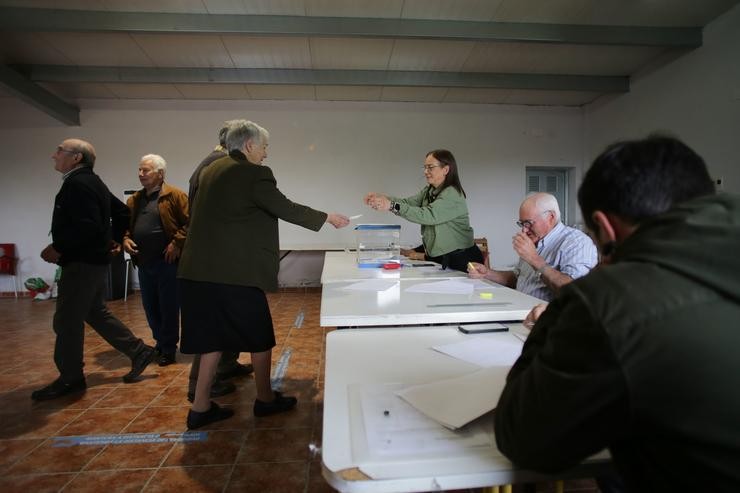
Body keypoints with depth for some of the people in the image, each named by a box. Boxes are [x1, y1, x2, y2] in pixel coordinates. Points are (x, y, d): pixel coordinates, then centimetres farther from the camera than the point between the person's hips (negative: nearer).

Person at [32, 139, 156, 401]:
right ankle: (138, 351, 19)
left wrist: (58, 248, -19)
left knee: (67, 321, -1)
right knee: (95, 313, 16)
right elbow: (121, 211, 22)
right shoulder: (91, 182, 16)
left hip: (82, 262, -10)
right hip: (92, 259, 10)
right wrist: (115, 239, 21)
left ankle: (70, 379, 11)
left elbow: (88, 226, -27)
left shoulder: (78, 184, -16)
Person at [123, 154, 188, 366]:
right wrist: (125, 239, 2)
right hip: (143, 262, 7)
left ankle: (168, 349, 14)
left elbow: (190, 222, -12)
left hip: (166, 261, -7)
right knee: (150, 306, 15)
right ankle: (160, 342, 32)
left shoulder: (174, 195, -7)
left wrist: (177, 243, -17)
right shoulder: (134, 200, 14)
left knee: (168, 307, 2)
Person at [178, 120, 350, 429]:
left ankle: (201, 407, 22)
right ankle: (265, 399, 25)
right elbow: (285, 208, -15)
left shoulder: (211, 170, 15)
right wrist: (329, 218, -4)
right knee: (260, 336, 9)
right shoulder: (253, 174, -12)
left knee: (214, 336, 16)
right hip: (236, 273, -8)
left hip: (201, 271, 8)